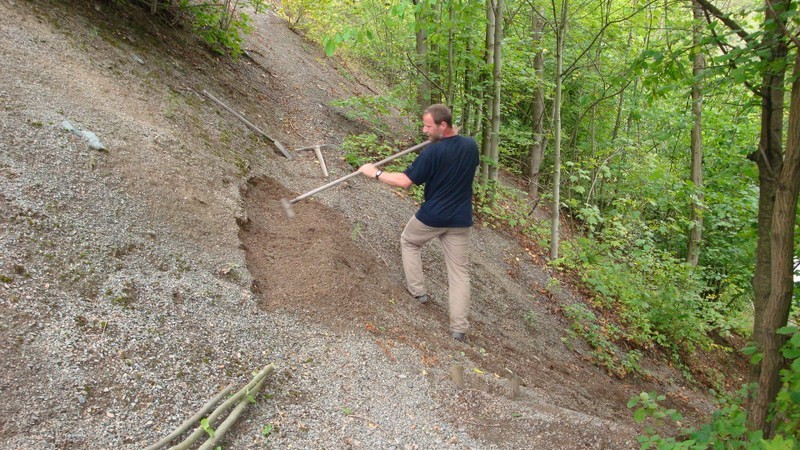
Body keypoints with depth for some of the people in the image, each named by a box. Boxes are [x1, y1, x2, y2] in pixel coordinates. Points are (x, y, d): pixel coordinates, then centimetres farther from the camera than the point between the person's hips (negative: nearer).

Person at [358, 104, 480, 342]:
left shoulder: (433, 152, -20)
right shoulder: (471, 145, -2)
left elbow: (405, 181, -19)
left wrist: (375, 173, -8)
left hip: (431, 217, -4)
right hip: (460, 220, 5)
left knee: (409, 242, 27)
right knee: (459, 271, 8)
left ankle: (417, 290, 29)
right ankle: (459, 327, 7)